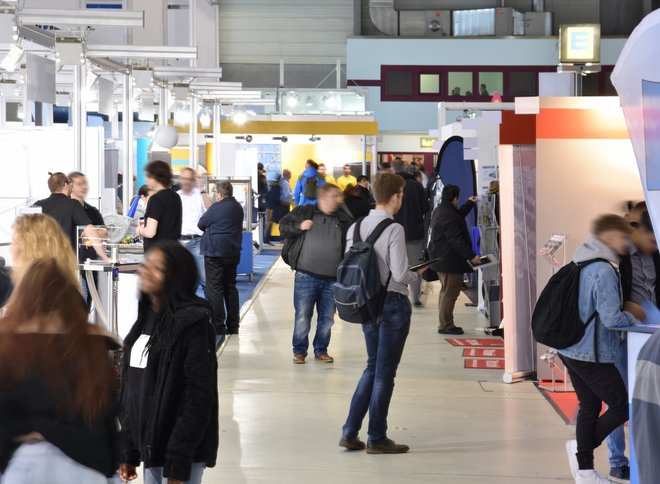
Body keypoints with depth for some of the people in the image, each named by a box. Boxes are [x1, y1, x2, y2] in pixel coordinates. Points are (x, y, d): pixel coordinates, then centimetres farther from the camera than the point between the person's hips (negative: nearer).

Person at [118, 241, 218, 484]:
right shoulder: (147, 318, 10)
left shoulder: (193, 323, -13)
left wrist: (178, 464, -19)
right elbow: (131, 389, 14)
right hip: (150, 446, 8)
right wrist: (128, 450, 12)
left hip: (181, 452, -8)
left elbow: (198, 399, -17)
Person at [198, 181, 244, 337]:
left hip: (215, 252, -7)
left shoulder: (216, 208, -15)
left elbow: (201, 224, -5)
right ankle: (233, 325, 17)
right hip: (233, 252, 7)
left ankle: (218, 327, -5)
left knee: (214, 288, -3)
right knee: (230, 287, 14)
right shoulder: (238, 208, 7)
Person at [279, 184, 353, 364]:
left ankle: (321, 350, 23)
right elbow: (283, 226, 6)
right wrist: (299, 227, -12)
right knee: (302, 316, 0)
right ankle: (299, 351, 13)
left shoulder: (344, 220, 9)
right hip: (306, 275, -3)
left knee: (327, 318, 9)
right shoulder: (303, 212, 2)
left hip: (332, 279, 3)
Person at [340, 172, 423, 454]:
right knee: (384, 372, 3)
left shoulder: (356, 227, 3)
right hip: (393, 302, -7)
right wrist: (416, 276, 2)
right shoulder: (394, 230, -17)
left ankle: (350, 432, 15)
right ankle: (376, 439, 11)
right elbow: (400, 274, -19)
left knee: (373, 367, 19)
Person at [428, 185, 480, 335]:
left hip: (440, 258, 12)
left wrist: (469, 204, 38)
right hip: (449, 260, -12)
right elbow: (456, 240, -26)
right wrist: (471, 256, -23)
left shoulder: (439, 210, 10)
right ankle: (445, 325, -1)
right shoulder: (448, 217, -23)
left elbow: (458, 215, 30)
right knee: (450, 293, -5)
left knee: (446, 291, 20)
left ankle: (444, 323, 28)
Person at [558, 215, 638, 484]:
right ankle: (582, 448, 9)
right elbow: (612, 318, -24)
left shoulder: (581, 264, 8)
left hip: (569, 348, 9)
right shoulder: (604, 271, -21)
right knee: (622, 407, 3)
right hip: (592, 354, -9)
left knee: (589, 406, 16)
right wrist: (632, 318, -5)